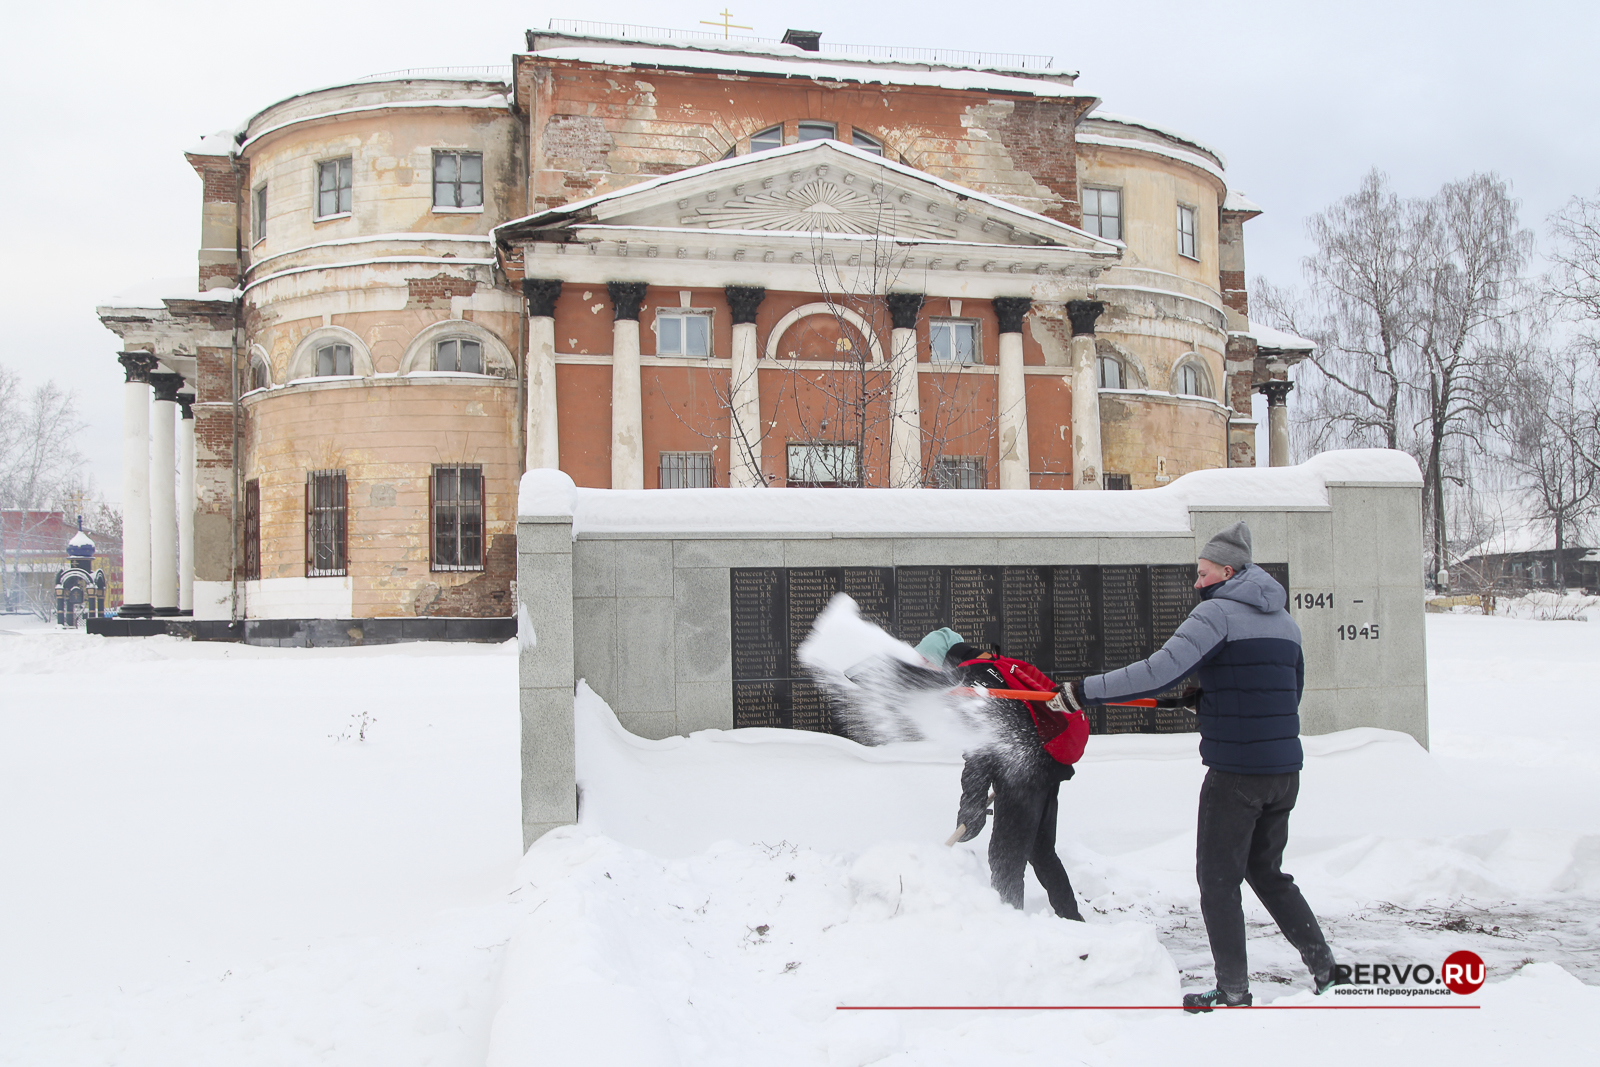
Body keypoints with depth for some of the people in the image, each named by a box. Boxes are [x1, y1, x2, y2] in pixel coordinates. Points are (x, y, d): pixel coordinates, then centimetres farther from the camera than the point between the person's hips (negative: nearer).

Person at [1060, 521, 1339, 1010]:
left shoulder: (1217, 612, -9)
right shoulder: (1283, 620, 14)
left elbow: (1159, 671, -20)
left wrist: (1086, 690, -17)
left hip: (1234, 773, -8)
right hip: (1284, 771, 8)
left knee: (1218, 880, 4)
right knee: (1267, 873, 22)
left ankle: (1233, 991, 8)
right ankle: (1325, 967, 23)